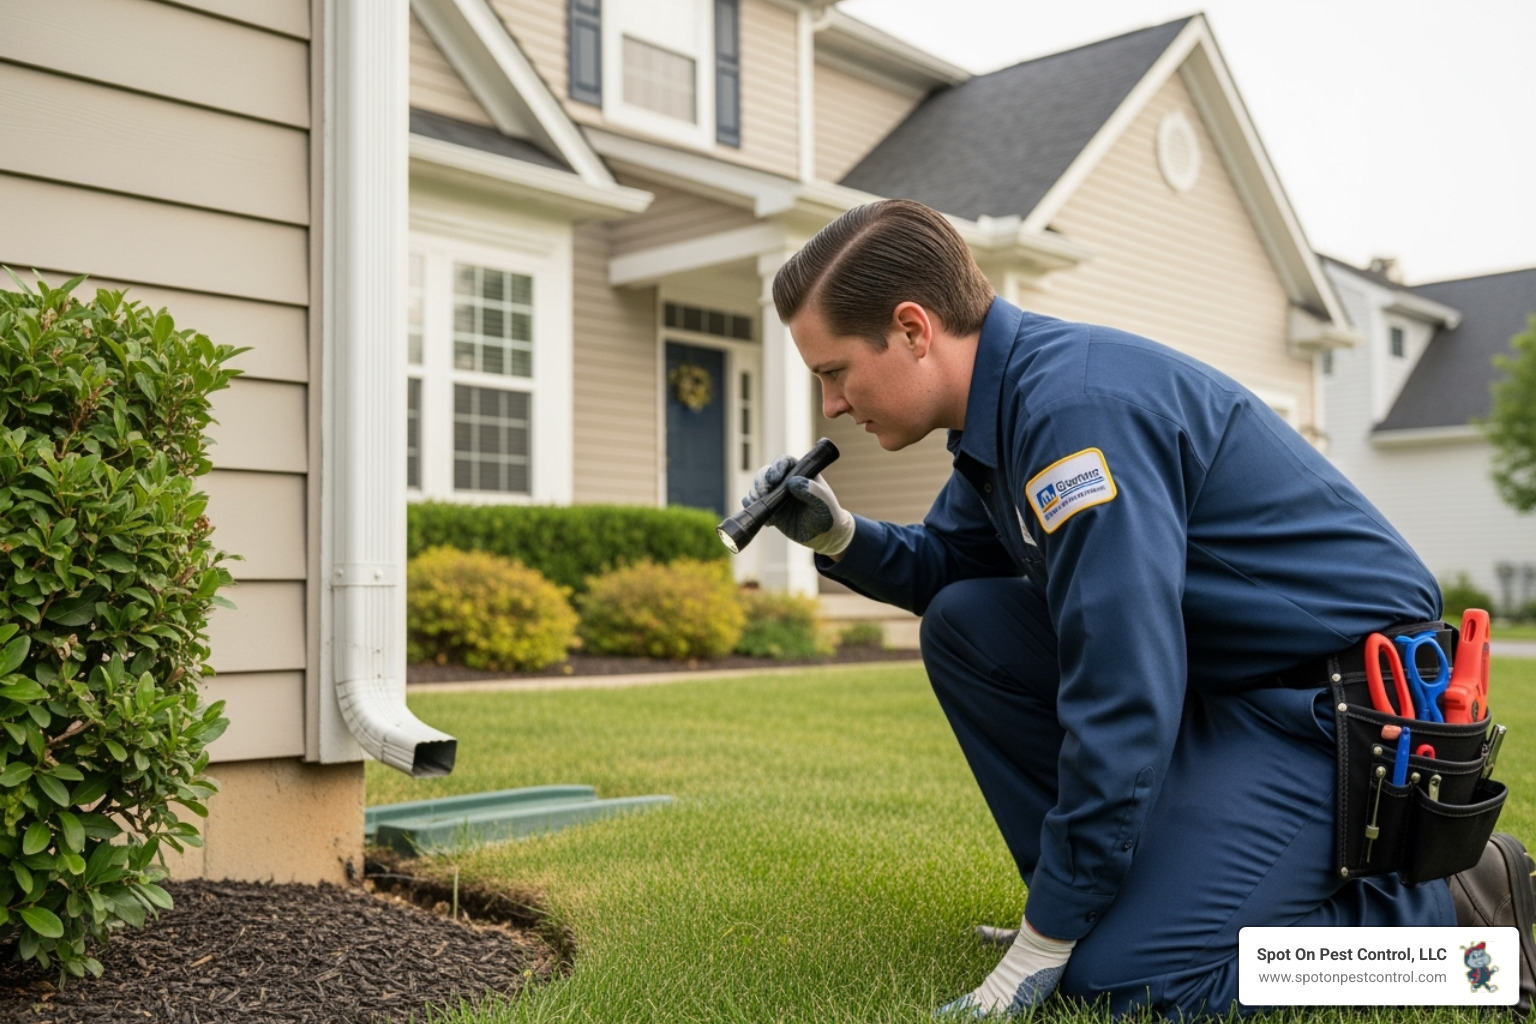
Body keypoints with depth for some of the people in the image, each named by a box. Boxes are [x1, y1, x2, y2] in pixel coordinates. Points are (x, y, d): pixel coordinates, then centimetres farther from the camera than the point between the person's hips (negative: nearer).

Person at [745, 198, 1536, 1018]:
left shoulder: (1076, 406, -26)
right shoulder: (1009, 397, 4)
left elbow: (1123, 702, -28)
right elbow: (946, 564, 20)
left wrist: (1046, 943, -20)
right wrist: (838, 536, -1)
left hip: (1344, 702, -9)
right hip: (1228, 672, 9)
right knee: (962, 624, 3)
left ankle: (1456, 908, 0)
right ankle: (1129, 897, 9)